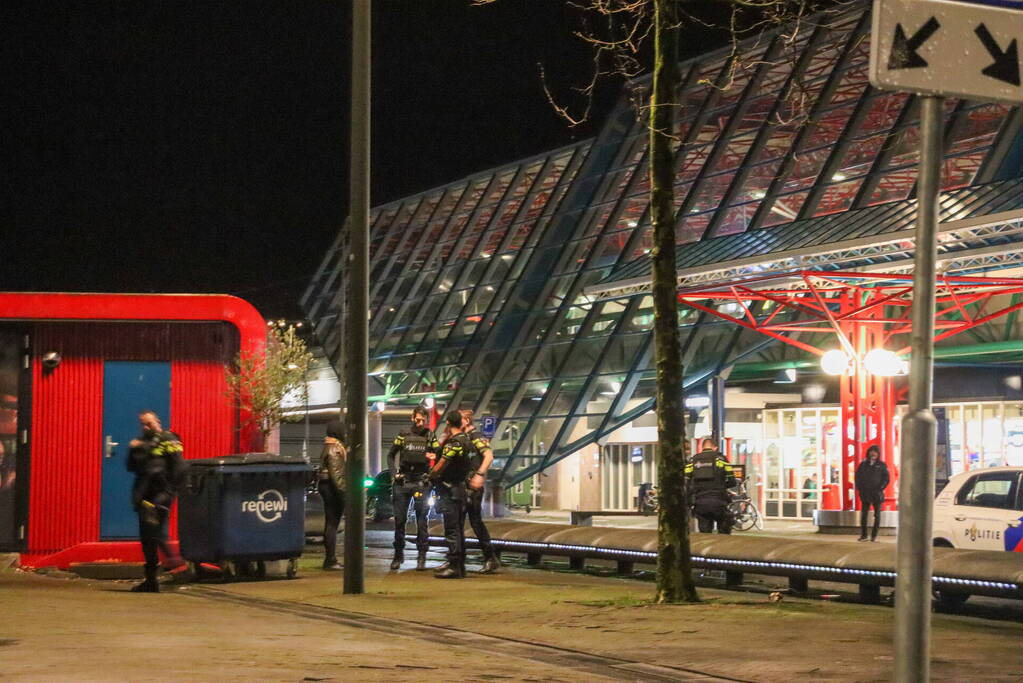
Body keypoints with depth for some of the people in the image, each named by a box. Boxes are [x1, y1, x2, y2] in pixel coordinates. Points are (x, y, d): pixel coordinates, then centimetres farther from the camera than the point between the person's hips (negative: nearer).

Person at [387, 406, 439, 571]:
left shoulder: (430, 438, 5)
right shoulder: (403, 437, 7)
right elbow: (391, 456, 13)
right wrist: (395, 472, 0)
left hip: (421, 483, -1)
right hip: (402, 482, 1)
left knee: (422, 520, -3)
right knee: (399, 519, 4)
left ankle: (421, 556, 1)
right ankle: (398, 554, 15)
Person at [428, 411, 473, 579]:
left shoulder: (454, 443, -19)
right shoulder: (466, 440, 10)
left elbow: (440, 466, -17)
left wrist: (431, 475, -1)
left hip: (450, 490, -10)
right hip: (461, 488, 10)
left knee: (452, 530, -7)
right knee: (458, 529, 15)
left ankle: (455, 567, -7)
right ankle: (459, 564, 21)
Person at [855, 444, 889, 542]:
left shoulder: (882, 465, 1)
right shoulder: (864, 464, 8)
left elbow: (886, 479, -2)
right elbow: (858, 476, 11)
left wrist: (879, 489, -12)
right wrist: (860, 488, 0)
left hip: (877, 494, -2)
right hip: (865, 494, 2)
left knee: (877, 515, 3)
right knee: (863, 514, 0)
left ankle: (874, 535, 9)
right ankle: (863, 535, 6)